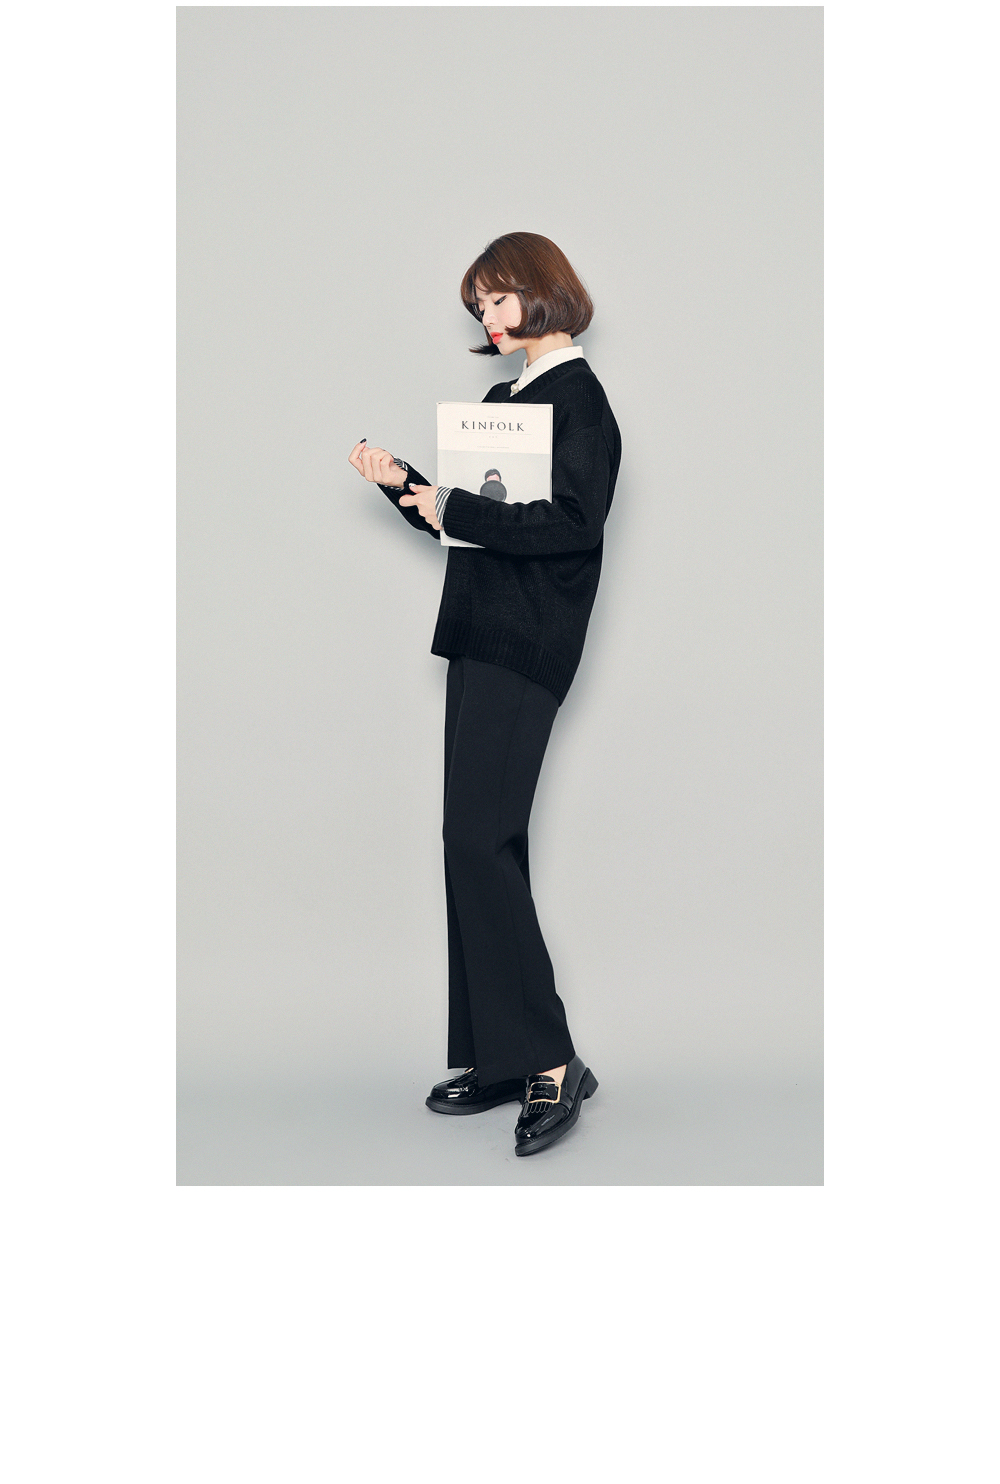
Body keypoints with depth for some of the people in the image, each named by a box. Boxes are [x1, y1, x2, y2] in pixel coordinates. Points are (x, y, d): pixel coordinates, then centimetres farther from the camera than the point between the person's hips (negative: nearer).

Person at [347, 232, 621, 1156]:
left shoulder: (578, 399, -7)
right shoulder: (504, 398, 20)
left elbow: (572, 522, -20)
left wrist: (453, 509, -18)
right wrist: (403, 484, 8)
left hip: (526, 646, -9)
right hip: (481, 636, 9)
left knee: (479, 838, -15)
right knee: (481, 847, 8)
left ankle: (551, 1062, -9)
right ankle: (497, 1058, 15)